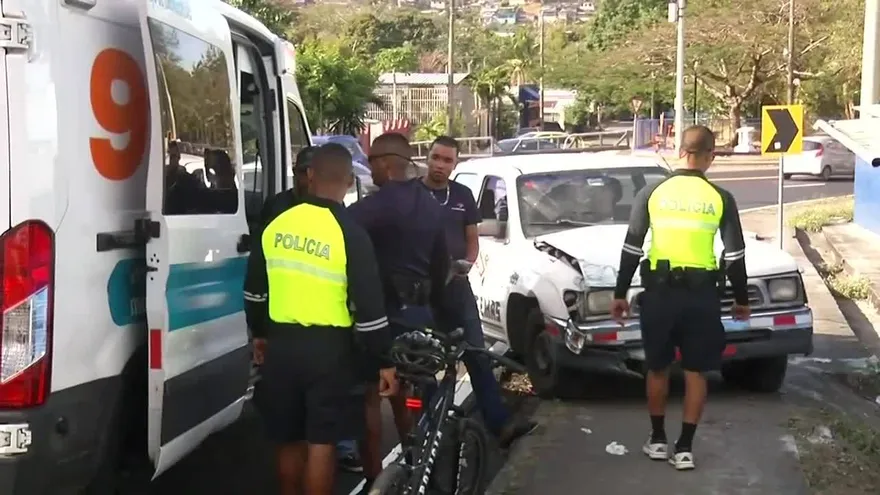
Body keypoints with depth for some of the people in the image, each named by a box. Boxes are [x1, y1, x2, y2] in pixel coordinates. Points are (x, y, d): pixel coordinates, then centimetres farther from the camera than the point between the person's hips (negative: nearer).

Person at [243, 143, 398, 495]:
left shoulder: (276, 225, 2)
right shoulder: (350, 232, -12)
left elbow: (254, 291, 14)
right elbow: (369, 306, -13)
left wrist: (260, 334, 29)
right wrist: (384, 361, -4)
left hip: (281, 344, 5)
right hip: (329, 348, -5)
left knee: (290, 440, 16)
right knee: (321, 443, 1)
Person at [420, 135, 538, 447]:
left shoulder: (463, 196, 8)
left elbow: (472, 241, 13)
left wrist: (466, 263, -7)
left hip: (456, 285, 3)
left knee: (477, 355, -2)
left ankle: (500, 424, -5)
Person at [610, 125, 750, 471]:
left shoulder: (652, 193, 0)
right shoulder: (720, 199, -1)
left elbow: (631, 248, 0)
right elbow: (735, 255, 1)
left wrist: (620, 294, 7)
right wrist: (741, 299, 13)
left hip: (659, 291, 1)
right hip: (701, 294, 0)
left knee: (657, 367, 15)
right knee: (695, 370, 9)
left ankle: (657, 440, 23)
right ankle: (684, 447, 8)